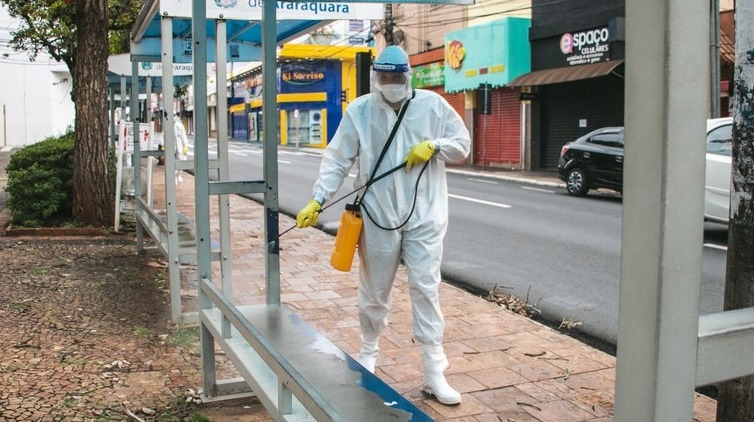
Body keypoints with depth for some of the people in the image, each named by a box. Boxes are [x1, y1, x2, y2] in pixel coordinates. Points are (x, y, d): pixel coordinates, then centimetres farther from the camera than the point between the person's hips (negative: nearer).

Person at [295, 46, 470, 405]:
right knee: (374, 291, 13)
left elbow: (463, 143, 8)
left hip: (424, 215, 0)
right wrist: (317, 200, -12)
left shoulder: (433, 104, 1)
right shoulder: (359, 111, -1)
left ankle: (434, 373, 8)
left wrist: (434, 146, -11)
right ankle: (368, 353, 36)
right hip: (377, 216, 0)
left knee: (426, 289, 0)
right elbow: (337, 160, -2)